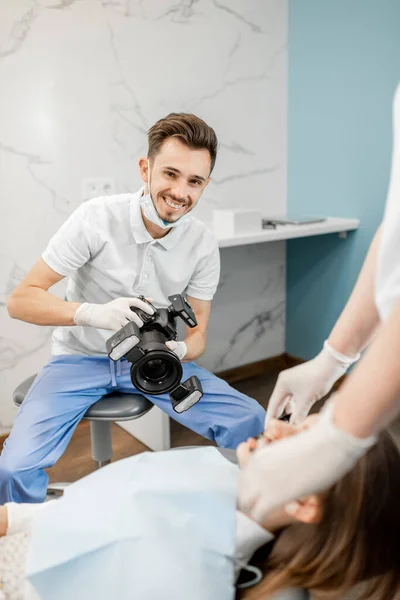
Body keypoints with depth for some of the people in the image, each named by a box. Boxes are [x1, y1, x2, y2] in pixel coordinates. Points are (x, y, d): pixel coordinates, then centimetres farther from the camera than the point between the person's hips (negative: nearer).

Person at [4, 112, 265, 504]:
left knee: (252, 425, -14)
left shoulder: (203, 245, -8)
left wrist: (180, 350, -28)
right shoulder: (96, 218, -18)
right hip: (81, 358, -2)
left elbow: (197, 335, -3)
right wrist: (92, 313, -37)